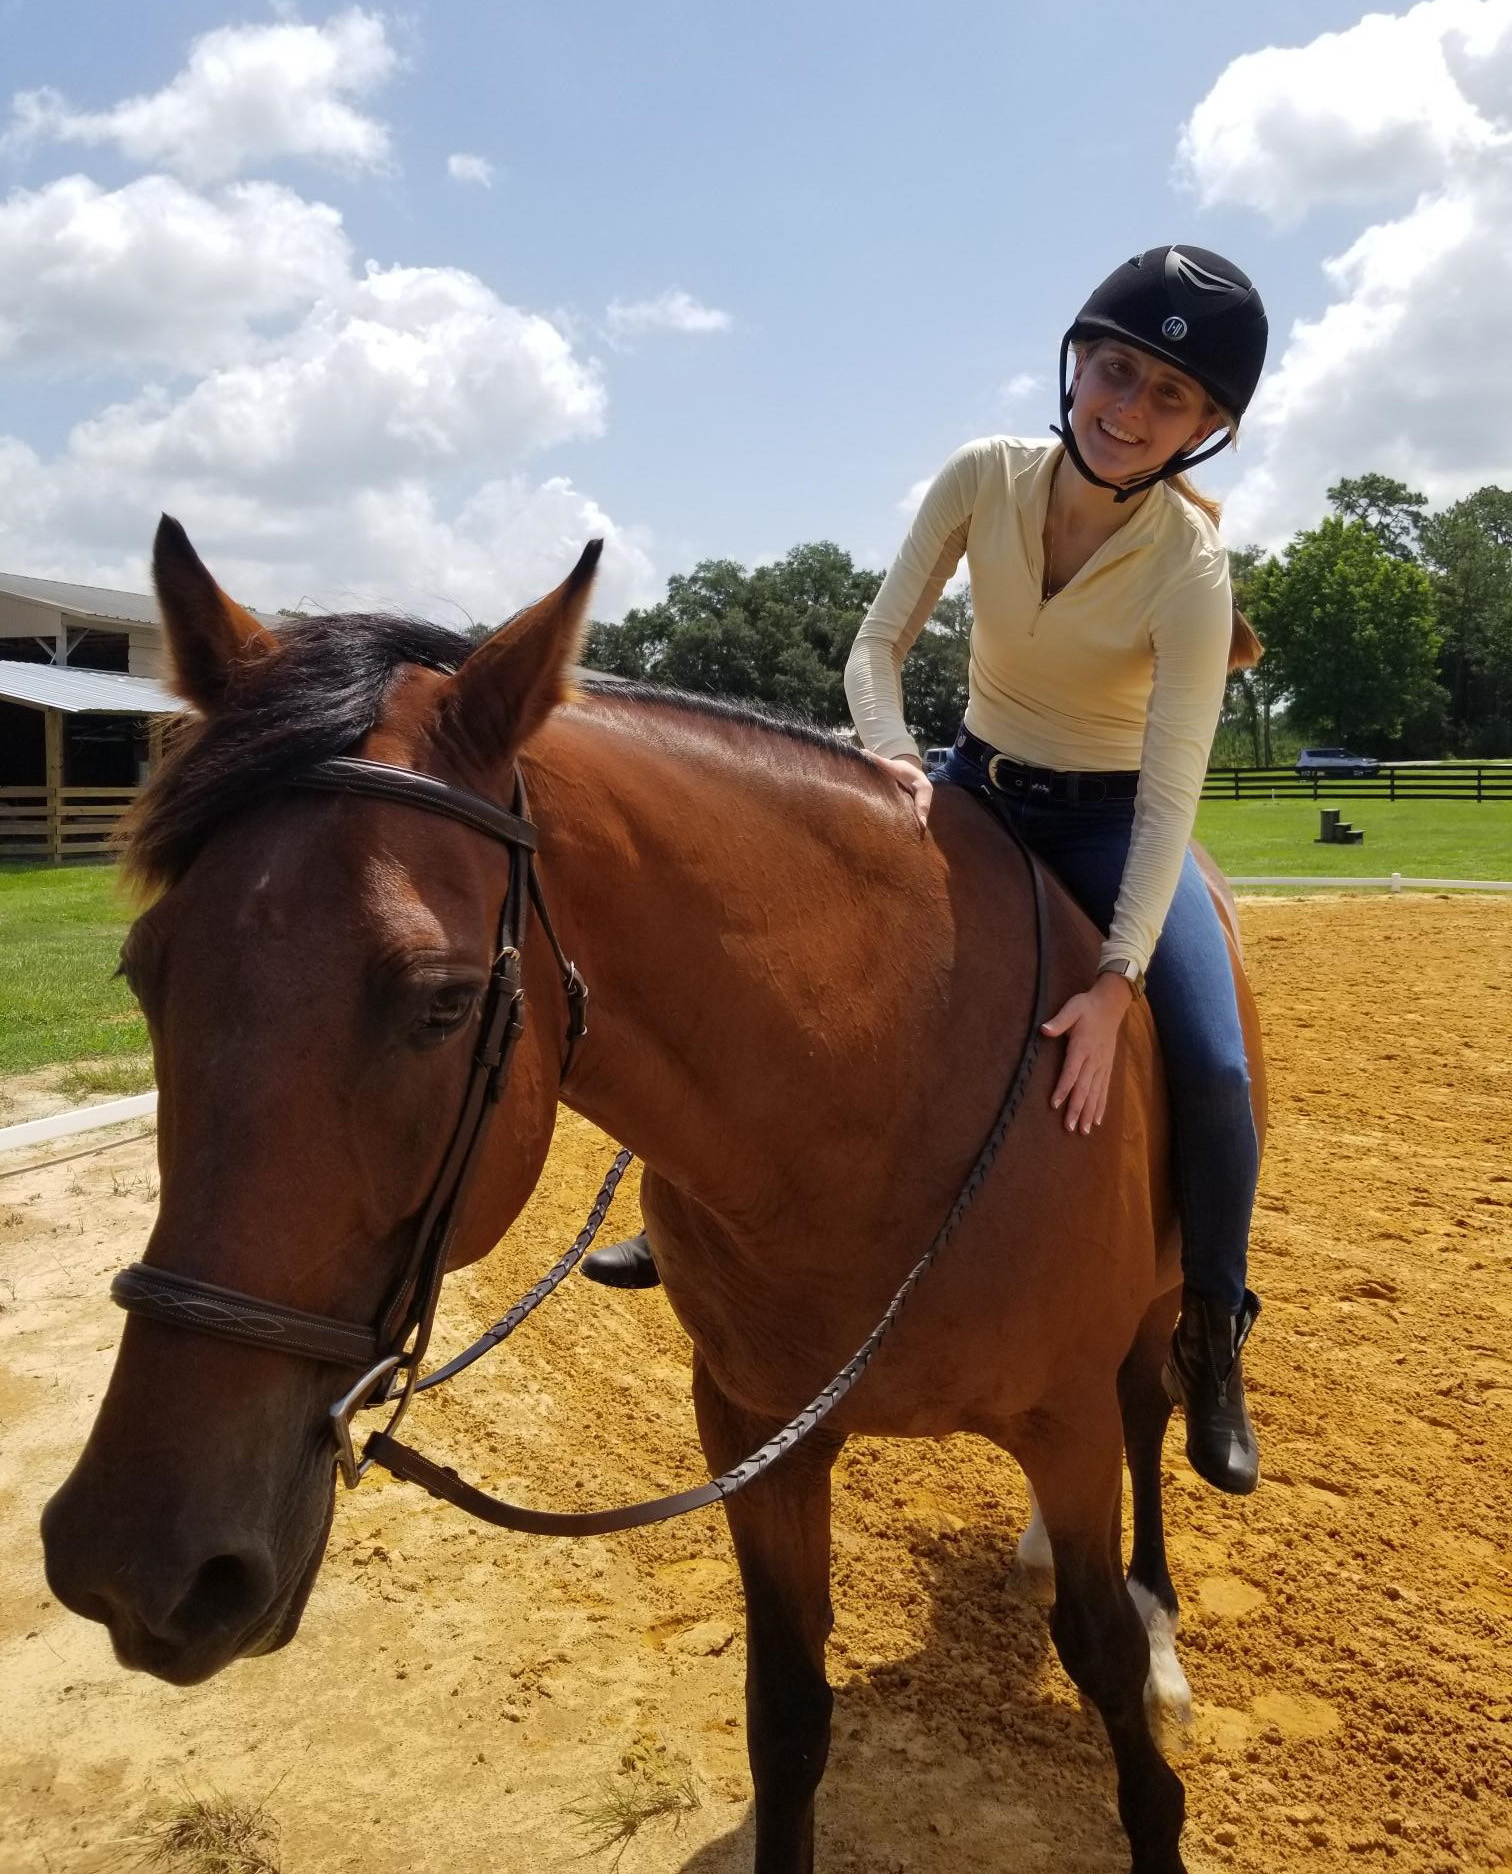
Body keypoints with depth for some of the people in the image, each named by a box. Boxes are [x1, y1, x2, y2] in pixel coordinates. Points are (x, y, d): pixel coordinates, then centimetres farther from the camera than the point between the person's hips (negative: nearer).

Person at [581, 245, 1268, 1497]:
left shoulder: (1189, 562, -24)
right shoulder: (984, 479, -14)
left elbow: (1171, 795, -27)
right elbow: (880, 643, -11)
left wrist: (1118, 983, -37)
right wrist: (891, 750, -33)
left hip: (1112, 824, -3)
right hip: (973, 791, 4)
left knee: (1211, 1067, -18)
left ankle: (1212, 1337, 7)